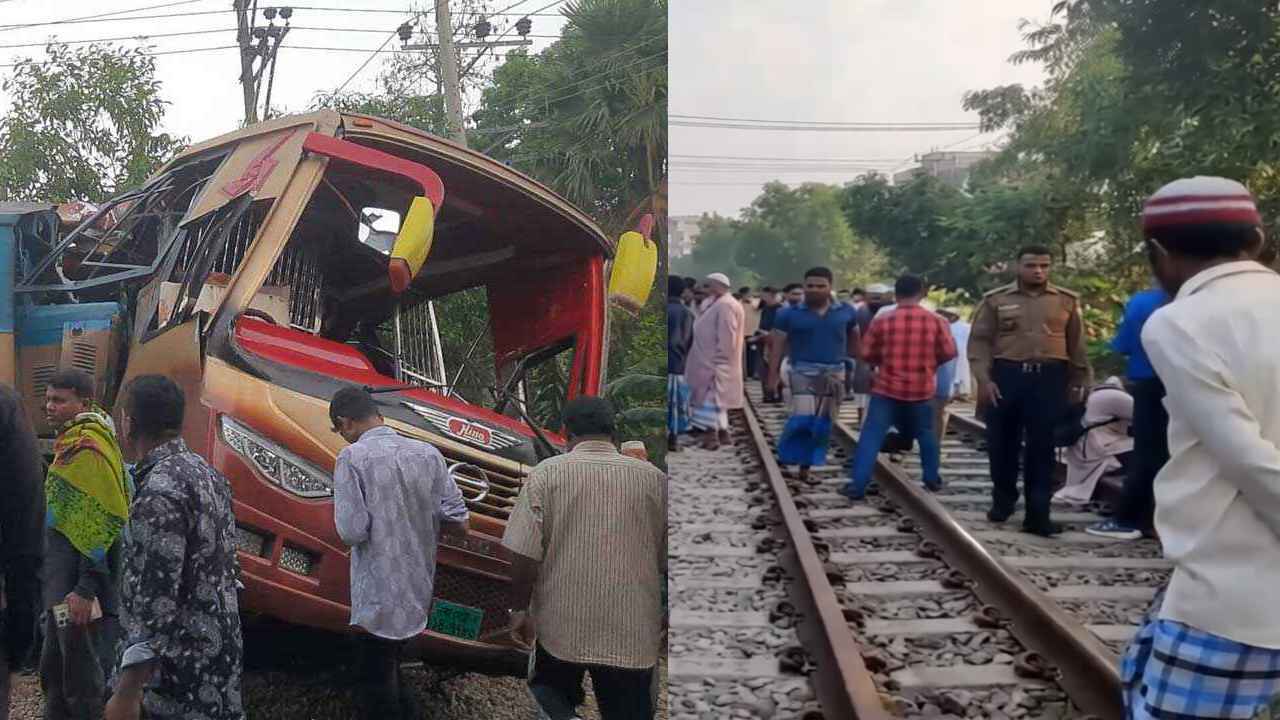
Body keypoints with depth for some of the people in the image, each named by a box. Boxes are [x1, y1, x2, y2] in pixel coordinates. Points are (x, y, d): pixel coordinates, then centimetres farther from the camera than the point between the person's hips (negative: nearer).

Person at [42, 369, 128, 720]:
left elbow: (105, 520, -22)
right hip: (65, 578, 10)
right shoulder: (72, 441, 14)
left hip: (78, 578, -10)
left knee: (83, 679, 0)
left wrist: (85, 588, -23)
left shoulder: (87, 445, -17)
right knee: (54, 669, 20)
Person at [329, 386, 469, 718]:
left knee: (376, 678, 9)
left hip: (379, 593, -6)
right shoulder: (428, 453, 0)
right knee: (390, 667, 24)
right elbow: (458, 522, 0)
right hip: (420, 588, 6)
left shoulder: (353, 458, -15)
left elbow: (351, 532, -18)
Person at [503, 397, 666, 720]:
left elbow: (524, 554, -8)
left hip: (562, 625, 0)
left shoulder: (547, 473, -5)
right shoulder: (655, 479, 0)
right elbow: (669, 561, 5)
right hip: (632, 631, 1)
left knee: (551, 693, 22)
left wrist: (520, 609, 4)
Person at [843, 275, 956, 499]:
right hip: (922, 389, 2)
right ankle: (932, 478, 28)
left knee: (871, 436, -1)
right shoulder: (935, 321, -4)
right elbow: (949, 352, 0)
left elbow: (867, 354, 0)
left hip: (887, 388, -1)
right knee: (925, 433, 21)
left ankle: (857, 485, -7)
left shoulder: (882, 321, -6)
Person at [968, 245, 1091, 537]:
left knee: (1042, 448, -1)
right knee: (1002, 443, 8)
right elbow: (980, 341, 1)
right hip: (1005, 376, 0)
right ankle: (1003, 499, 28)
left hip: (1050, 379, 0)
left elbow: (1076, 346, 12)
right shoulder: (996, 300, 4)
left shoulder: (1067, 301, 8)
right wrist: (983, 379, -8)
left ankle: (1037, 514, 3)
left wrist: (1077, 384, 11)